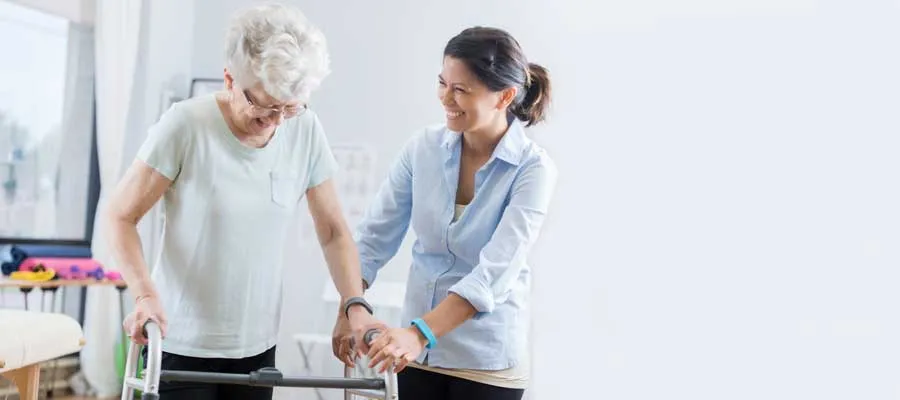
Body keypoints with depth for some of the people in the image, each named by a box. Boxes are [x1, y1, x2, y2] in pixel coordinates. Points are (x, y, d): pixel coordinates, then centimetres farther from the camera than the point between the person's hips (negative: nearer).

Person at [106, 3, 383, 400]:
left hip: (257, 346, 3)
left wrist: (355, 304, -9)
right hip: (181, 343, -3)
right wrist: (145, 293, -23)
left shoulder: (305, 130, -3)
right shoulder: (186, 124, -14)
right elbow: (121, 217, -8)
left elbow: (333, 230, 5)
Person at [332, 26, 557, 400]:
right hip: (418, 350, 3)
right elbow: (376, 233, 2)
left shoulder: (533, 169, -15)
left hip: (488, 360, -3)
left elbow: (496, 271, -24)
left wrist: (420, 333, -33)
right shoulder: (424, 147, -4)